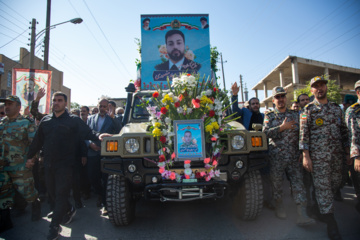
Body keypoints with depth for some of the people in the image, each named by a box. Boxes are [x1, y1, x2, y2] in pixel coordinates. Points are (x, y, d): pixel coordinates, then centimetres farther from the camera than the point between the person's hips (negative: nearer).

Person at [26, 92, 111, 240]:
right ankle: (69, 210, 37)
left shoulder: (73, 120, -1)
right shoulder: (45, 120, 12)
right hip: (49, 163, 5)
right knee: (52, 192, 14)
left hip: (65, 164, -5)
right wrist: (30, 156, 16)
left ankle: (55, 226, 9)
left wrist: (98, 136, -30)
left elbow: (87, 132, -11)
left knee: (61, 194, -2)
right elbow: (38, 140, 17)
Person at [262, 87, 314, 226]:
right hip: (276, 155, -2)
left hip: (294, 155, 2)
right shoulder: (269, 116, 4)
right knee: (277, 182, 8)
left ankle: (302, 215, -2)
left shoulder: (295, 115, 11)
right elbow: (265, 132, -11)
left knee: (298, 182, -3)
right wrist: (282, 127, -18)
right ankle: (279, 205, 27)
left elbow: (301, 134, 13)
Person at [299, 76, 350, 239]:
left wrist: (347, 152, 12)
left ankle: (322, 209, 35)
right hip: (318, 156, -5)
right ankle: (331, 223, 7)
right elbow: (304, 134, -8)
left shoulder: (336, 108, 11)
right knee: (323, 186, -2)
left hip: (337, 155, 5)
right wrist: (305, 156, -13)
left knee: (335, 183, 13)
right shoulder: (308, 110, -3)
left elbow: (344, 131, 15)